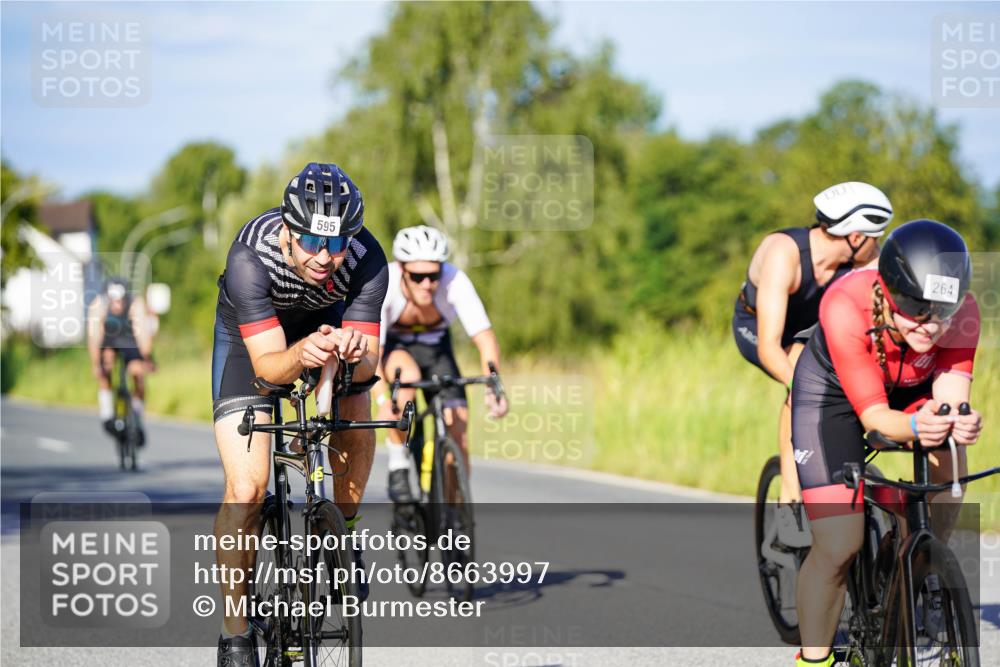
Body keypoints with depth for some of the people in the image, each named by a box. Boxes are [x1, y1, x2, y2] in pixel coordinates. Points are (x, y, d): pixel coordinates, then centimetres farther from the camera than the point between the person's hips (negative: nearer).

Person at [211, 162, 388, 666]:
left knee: (355, 413, -22)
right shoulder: (250, 257, -38)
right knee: (246, 488, -14)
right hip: (249, 337, -4)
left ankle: (342, 531, 5)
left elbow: (368, 365, -29)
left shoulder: (366, 259, -32)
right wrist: (301, 355, -59)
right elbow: (268, 366, -38)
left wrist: (354, 352, -52)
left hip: (328, 324, 4)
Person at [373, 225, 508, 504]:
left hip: (435, 347, 2)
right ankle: (397, 465, -18)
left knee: (458, 433, -13)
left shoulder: (455, 281, -31)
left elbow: (484, 336, -34)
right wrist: (382, 399, -54)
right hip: (392, 346, -2)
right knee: (408, 375, -37)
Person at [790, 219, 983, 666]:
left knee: (949, 457, -23)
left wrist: (961, 423, -56)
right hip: (834, 391, -4)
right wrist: (914, 426, -58)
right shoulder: (845, 307, -40)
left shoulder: (960, 313, -30)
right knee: (838, 546, -14)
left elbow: (950, 396, -33)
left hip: (911, 389, 5)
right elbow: (873, 414, -37)